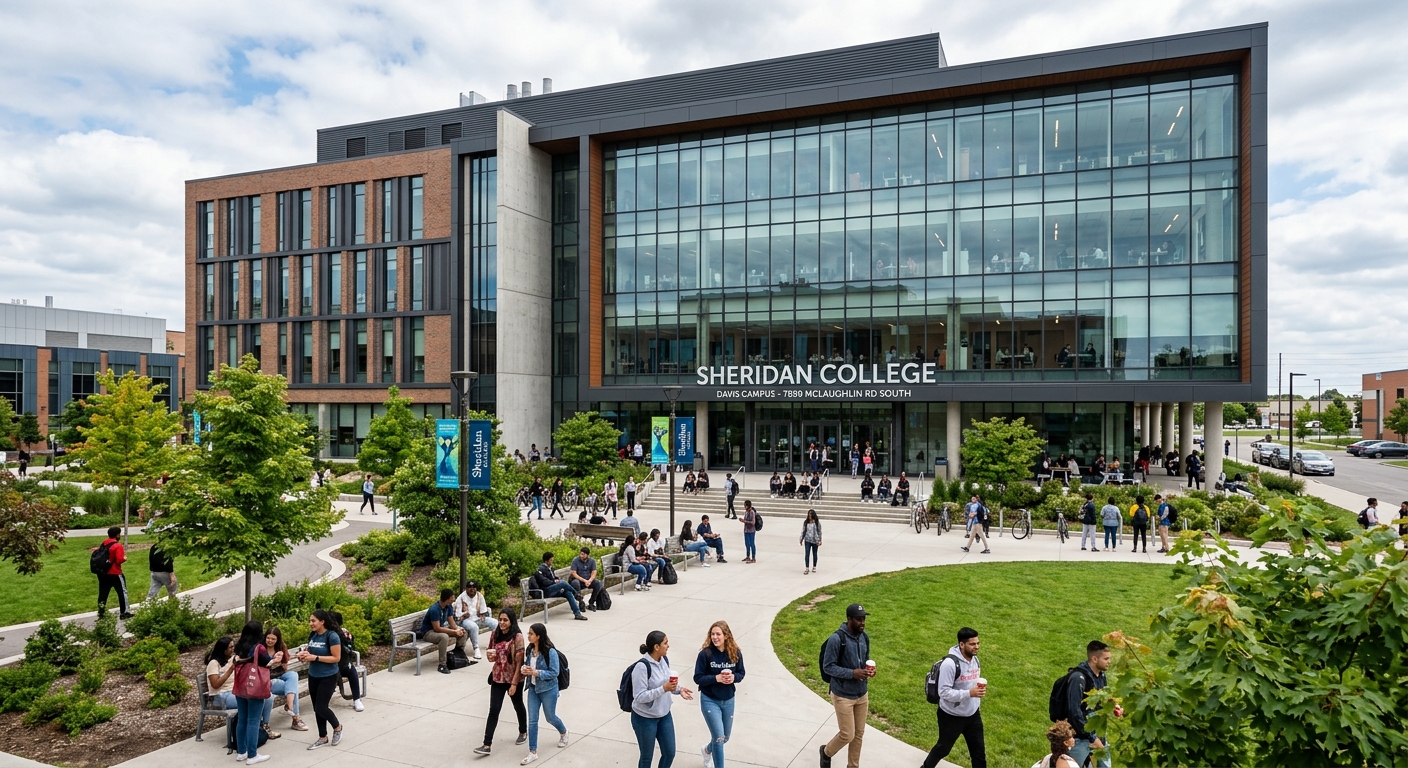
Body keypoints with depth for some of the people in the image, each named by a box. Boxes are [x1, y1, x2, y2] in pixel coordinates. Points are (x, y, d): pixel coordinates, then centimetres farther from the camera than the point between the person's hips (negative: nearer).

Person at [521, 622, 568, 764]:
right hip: (533, 689, 5)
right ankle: (533, 752, 14)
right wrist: (526, 670, -10)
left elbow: (555, 672, -20)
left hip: (548, 690, -5)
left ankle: (563, 732, 46)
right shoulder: (530, 649, -2)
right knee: (532, 721, 4)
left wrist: (536, 672, -27)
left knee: (550, 718, 14)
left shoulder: (550, 652, -22)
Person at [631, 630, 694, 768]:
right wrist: (664, 688, -32)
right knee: (647, 757, 12)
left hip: (664, 715, 7)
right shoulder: (642, 666, -27)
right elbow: (640, 697, -26)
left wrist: (678, 689, -8)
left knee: (669, 753, 16)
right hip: (645, 719, -7)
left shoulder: (664, 659, -4)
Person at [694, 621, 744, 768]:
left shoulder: (735, 653, -9)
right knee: (719, 737, -8)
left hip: (728, 701, 4)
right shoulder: (705, 654, -18)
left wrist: (734, 677, -18)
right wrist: (716, 678, -27)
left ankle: (707, 750, 52)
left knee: (725, 737, 20)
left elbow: (741, 672, 4)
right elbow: (698, 678, -14)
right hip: (710, 700, -4)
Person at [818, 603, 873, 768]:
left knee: (859, 734, 14)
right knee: (847, 735, 2)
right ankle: (826, 751, 31)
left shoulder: (865, 637, -1)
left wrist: (869, 668, -9)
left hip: (862, 694, 6)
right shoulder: (837, 639, -23)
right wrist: (852, 673, -26)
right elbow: (828, 667, -19)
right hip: (843, 696, -6)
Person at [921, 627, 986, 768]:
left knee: (979, 751, 11)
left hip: (973, 715, 6)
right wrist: (969, 693, -33)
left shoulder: (974, 659, -1)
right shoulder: (950, 663, -27)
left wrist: (977, 704, 15)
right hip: (951, 716, -6)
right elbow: (944, 692, -27)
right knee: (943, 748, 15)